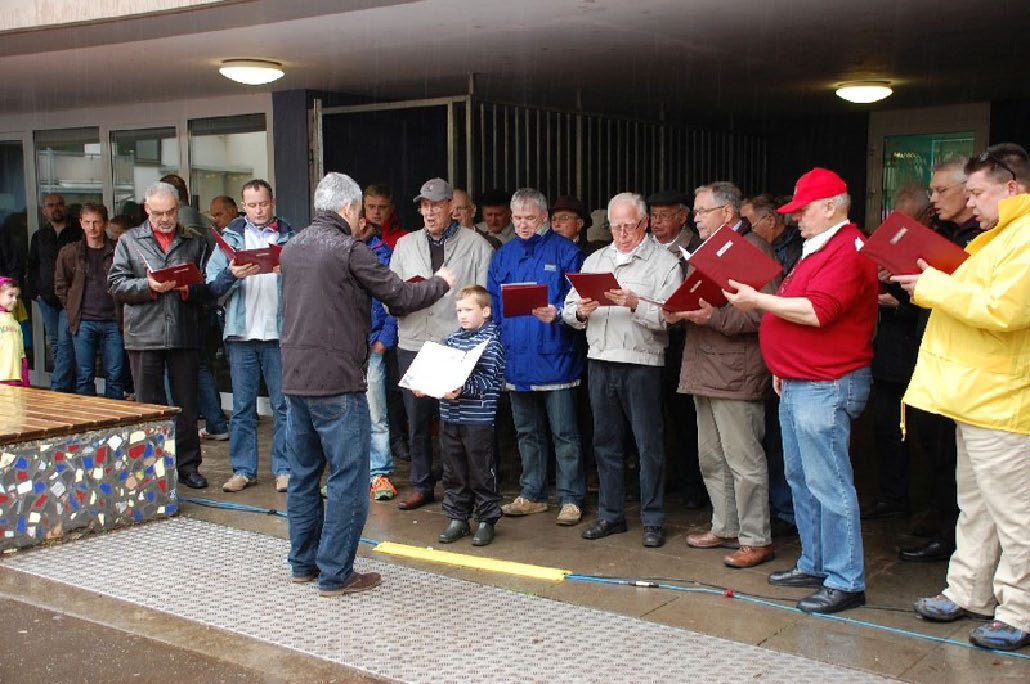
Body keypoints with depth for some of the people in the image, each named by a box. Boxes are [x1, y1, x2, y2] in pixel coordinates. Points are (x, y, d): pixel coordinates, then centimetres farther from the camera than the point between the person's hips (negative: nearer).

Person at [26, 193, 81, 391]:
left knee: (65, 342, -12)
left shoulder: (78, 233, -1)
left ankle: (58, 387, -14)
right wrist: (33, 292, 10)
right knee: (55, 344, 9)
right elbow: (32, 266, 21)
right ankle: (71, 386, 18)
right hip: (47, 298, 6)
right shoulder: (39, 236, 15)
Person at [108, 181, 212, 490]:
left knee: (187, 405, 6)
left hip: (185, 335, 1)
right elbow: (116, 284, 1)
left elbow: (208, 285, 7)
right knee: (149, 405, 7)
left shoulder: (194, 242, 11)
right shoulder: (129, 241, 8)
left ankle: (188, 465, 16)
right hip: (144, 334, -1)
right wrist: (149, 287, -14)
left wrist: (188, 288, -13)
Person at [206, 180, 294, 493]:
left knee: (283, 405, 2)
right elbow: (213, 286, 1)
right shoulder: (231, 237, 10)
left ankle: (284, 468, 11)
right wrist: (231, 274, -18)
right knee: (242, 406, 6)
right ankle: (243, 470, 15)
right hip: (241, 333, 1)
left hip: (280, 333, -1)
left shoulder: (289, 237, 8)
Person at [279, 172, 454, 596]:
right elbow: (401, 296, -7)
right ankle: (336, 574, 3)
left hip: (295, 380, 8)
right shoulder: (348, 250, -11)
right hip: (337, 382, -8)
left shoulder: (291, 249, 11)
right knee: (347, 478, 0)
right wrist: (441, 282, 11)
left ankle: (303, 563, 25)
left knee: (303, 473, 16)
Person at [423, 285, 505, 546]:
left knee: (481, 472, 3)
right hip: (449, 416, 6)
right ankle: (458, 519, 22)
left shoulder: (491, 341, -5)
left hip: (478, 418, -6)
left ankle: (486, 520, 15)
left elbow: (487, 379, -14)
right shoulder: (451, 339, 13)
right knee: (453, 471, 12)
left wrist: (463, 390, -27)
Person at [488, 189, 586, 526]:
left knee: (563, 432, 0)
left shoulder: (564, 251, -2)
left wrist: (557, 312, -26)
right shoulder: (503, 256, 13)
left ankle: (570, 499, 8)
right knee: (527, 432, 15)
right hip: (516, 359, 5)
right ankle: (532, 494, 25)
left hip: (555, 357, -5)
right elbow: (493, 306, 14)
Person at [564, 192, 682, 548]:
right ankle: (610, 515, 23)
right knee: (605, 441, 12)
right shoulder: (594, 260, 15)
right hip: (600, 360, 5)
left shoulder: (664, 262, -2)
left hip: (641, 362, -5)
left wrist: (636, 305, -26)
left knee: (649, 444, -1)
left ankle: (653, 521, 10)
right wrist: (580, 311, -11)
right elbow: (568, 309, 11)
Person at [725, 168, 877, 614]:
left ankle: (845, 582, -2)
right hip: (797, 384, 11)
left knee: (829, 484, -8)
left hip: (825, 387, -11)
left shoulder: (847, 250, -15)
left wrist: (757, 300, -16)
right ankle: (814, 564, 26)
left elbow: (816, 312, -25)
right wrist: (783, 367, 19)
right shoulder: (817, 249, 19)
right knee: (800, 478, 16)